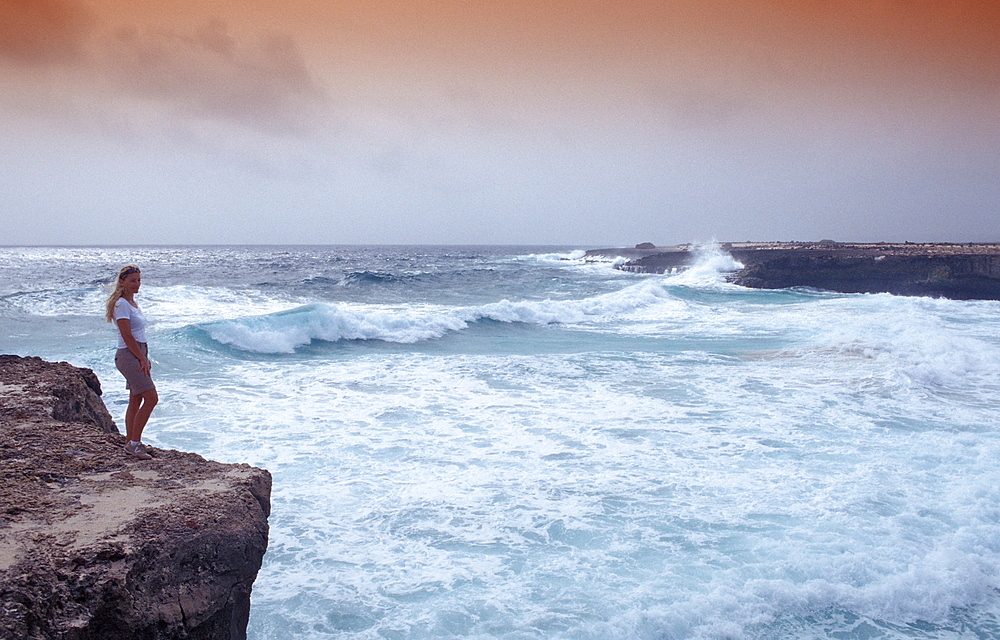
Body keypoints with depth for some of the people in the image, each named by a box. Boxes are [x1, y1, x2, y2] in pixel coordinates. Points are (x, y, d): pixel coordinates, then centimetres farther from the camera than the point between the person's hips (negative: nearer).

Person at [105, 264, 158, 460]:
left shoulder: (132, 302, 15)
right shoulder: (121, 304, -13)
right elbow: (127, 336, -17)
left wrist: (145, 358, 13)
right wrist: (142, 359, -16)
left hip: (139, 355, 9)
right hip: (128, 356, -9)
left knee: (136, 401, 11)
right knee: (151, 398, -12)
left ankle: (131, 443, 17)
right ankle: (134, 443, -6)